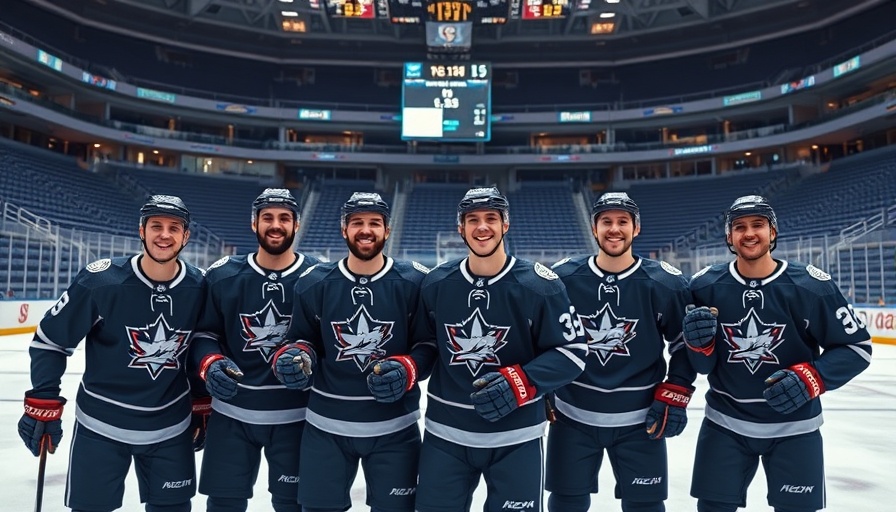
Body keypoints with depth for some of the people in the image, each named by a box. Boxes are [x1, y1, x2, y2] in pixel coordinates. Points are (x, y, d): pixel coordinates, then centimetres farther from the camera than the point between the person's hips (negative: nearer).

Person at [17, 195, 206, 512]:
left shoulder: (200, 288, -7)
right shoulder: (99, 281, -17)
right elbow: (49, 341, -6)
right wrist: (43, 404, -8)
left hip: (171, 426, 3)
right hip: (101, 425, -2)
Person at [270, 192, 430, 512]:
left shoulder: (415, 282, -8)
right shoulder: (314, 282, -1)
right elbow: (302, 340, 9)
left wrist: (407, 370, -20)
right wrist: (294, 357, -12)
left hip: (394, 426, -1)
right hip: (326, 425, 2)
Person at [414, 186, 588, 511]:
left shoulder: (539, 286, -12)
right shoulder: (435, 284, -1)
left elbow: (572, 352, -10)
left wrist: (520, 383, -22)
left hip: (515, 436, -2)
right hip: (446, 432, 3)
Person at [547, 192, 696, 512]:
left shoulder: (664, 283, -9)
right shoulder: (562, 277, -7)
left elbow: (687, 344, 2)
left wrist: (674, 396, -4)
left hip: (640, 420, 0)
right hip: (573, 416, 1)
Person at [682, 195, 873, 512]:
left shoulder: (810, 286, -14)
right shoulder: (705, 286, -8)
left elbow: (858, 348, -7)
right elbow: (703, 366, -4)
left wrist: (810, 379, -22)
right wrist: (699, 343, -26)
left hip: (793, 428, -1)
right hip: (725, 424, 1)